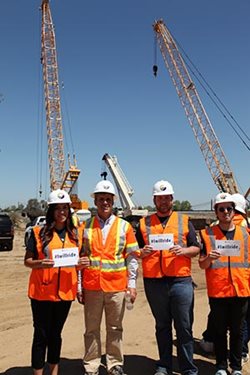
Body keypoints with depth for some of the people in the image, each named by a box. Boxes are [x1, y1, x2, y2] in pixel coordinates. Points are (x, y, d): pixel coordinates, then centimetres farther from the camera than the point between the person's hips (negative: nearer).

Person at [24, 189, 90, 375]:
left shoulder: (75, 234, 7)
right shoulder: (39, 232, -5)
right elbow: (27, 260, -4)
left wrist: (82, 263, -7)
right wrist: (40, 263, -23)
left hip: (65, 291, 4)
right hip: (42, 291, -3)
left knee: (56, 333, 17)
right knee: (41, 334, 5)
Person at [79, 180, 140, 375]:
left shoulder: (124, 226, 2)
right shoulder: (86, 226, 4)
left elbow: (132, 257, 2)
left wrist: (132, 284, -3)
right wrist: (79, 285, 2)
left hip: (117, 286, 0)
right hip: (91, 286, 1)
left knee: (115, 329, 12)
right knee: (92, 329, 10)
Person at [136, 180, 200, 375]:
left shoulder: (184, 220, 7)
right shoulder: (144, 223, 9)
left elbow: (196, 248, 6)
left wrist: (183, 251, -13)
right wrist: (142, 252, -10)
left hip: (181, 280, -1)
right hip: (154, 283, 1)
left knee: (184, 327, 5)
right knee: (162, 326, 15)